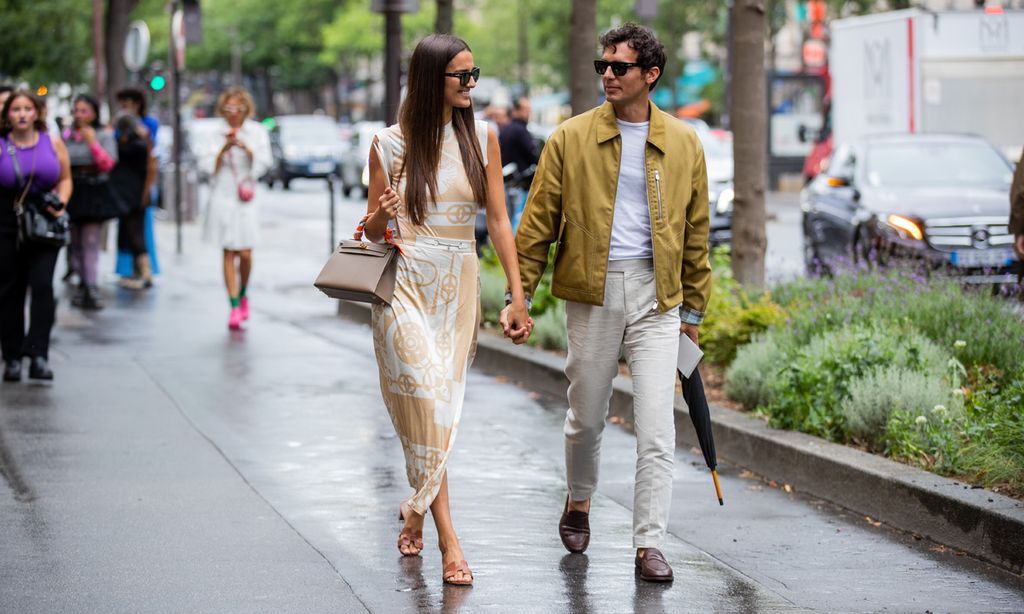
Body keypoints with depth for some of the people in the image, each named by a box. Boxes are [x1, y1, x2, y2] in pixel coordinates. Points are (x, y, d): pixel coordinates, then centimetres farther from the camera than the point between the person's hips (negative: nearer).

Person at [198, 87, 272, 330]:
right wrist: (223, 149, -14)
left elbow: (263, 163, -2)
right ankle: (234, 305, 1)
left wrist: (247, 149, -17)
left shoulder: (257, 132, 4)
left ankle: (243, 295, 21)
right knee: (229, 253, -3)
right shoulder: (216, 133, 5)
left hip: (246, 197, 0)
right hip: (223, 196, 0)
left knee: (245, 253, -6)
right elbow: (208, 165, 1)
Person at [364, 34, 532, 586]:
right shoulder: (390, 144, -1)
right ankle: (447, 537, -13)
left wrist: (517, 295, -1)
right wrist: (380, 216, -18)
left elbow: (498, 219, 4)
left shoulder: (482, 137, 4)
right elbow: (372, 230, 7)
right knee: (427, 401, -13)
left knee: (439, 406, 9)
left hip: (459, 286, 3)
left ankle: (417, 510, 30)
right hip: (406, 285, -3)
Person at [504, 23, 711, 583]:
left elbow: (696, 231, 11)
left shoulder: (683, 143, 5)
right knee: (586, 415, 12)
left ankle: (649, 544, -2)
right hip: (590, 291, 0)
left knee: (656, 426, -7)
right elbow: (538, 222, 3)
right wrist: (519, 295, -2)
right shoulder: (570, 138, 1)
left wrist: (692, 309, 11)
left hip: (656, 294, 0)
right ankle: (579, 502, 39)